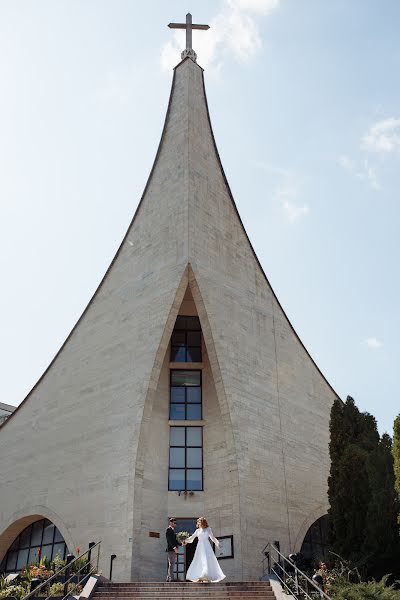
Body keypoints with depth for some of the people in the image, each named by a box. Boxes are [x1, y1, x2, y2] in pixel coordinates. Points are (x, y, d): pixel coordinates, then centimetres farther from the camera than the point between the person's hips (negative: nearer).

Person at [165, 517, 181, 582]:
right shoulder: (169, 530, -10)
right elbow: (170, 540, -19)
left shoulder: (172, 530, 20)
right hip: (171, 549, -10)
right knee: (171, 564, -9)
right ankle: (171, 578, -9)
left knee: (171, 564, 11)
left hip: (174, 549, 10)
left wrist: (181, 544, 10)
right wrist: (175, 547, -26)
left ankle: (168, 578, 16)